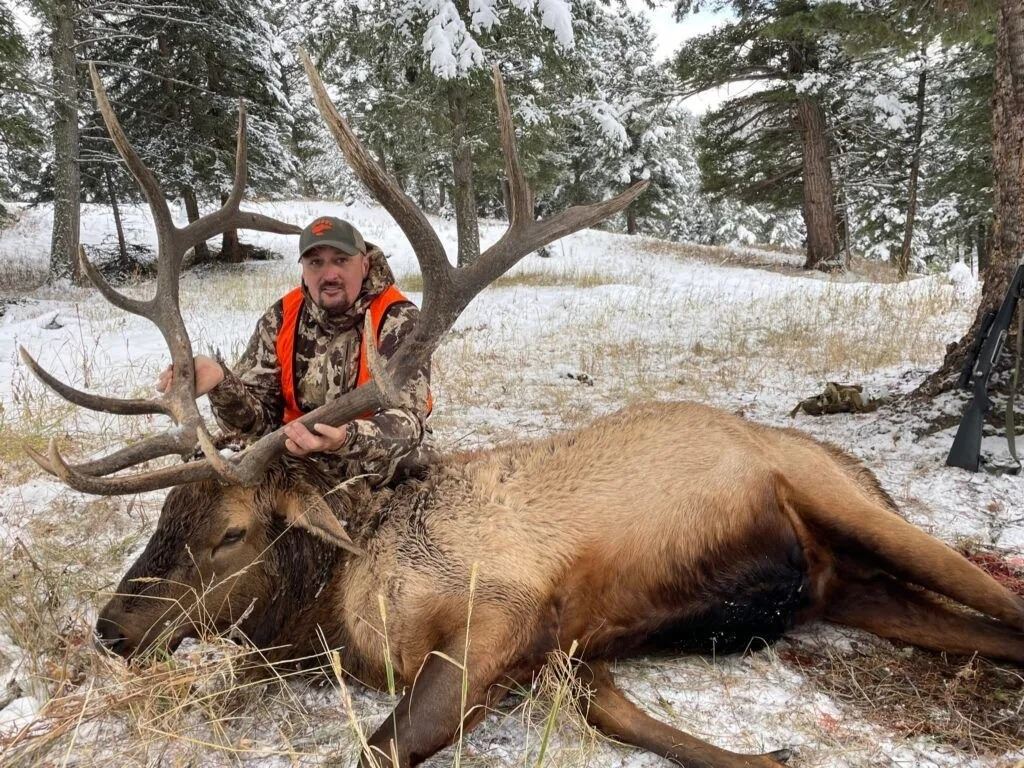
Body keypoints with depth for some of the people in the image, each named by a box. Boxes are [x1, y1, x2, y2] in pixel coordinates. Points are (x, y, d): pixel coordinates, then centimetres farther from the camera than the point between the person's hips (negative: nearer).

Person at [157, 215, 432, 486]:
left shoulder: (398, 320, -13)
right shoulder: (280, 319, -1)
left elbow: (407, 421, -25)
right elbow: (260, 416, -3)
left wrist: (346, 439, -45)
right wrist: (221, 383, -25)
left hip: (384, 477, -2)